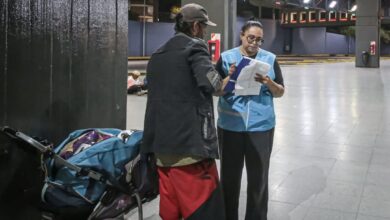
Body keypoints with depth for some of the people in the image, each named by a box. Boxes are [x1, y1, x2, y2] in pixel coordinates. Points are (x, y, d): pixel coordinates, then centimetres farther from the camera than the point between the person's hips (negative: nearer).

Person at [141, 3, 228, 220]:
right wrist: (226, 81, 3)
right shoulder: (195, 46, -3)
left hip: (162, 143, 8)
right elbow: (210, 84, -15)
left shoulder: (157, 54, 21)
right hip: (190, 141, -8)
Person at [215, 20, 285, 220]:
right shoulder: (226, 57, 3)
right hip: (230, 127, 0)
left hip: (261, 126, 1)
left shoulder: (270, 59, 5)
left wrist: (269, 83, -14)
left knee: (258, 178, 8)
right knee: (229, 176, 9)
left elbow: (280, 92, 6)